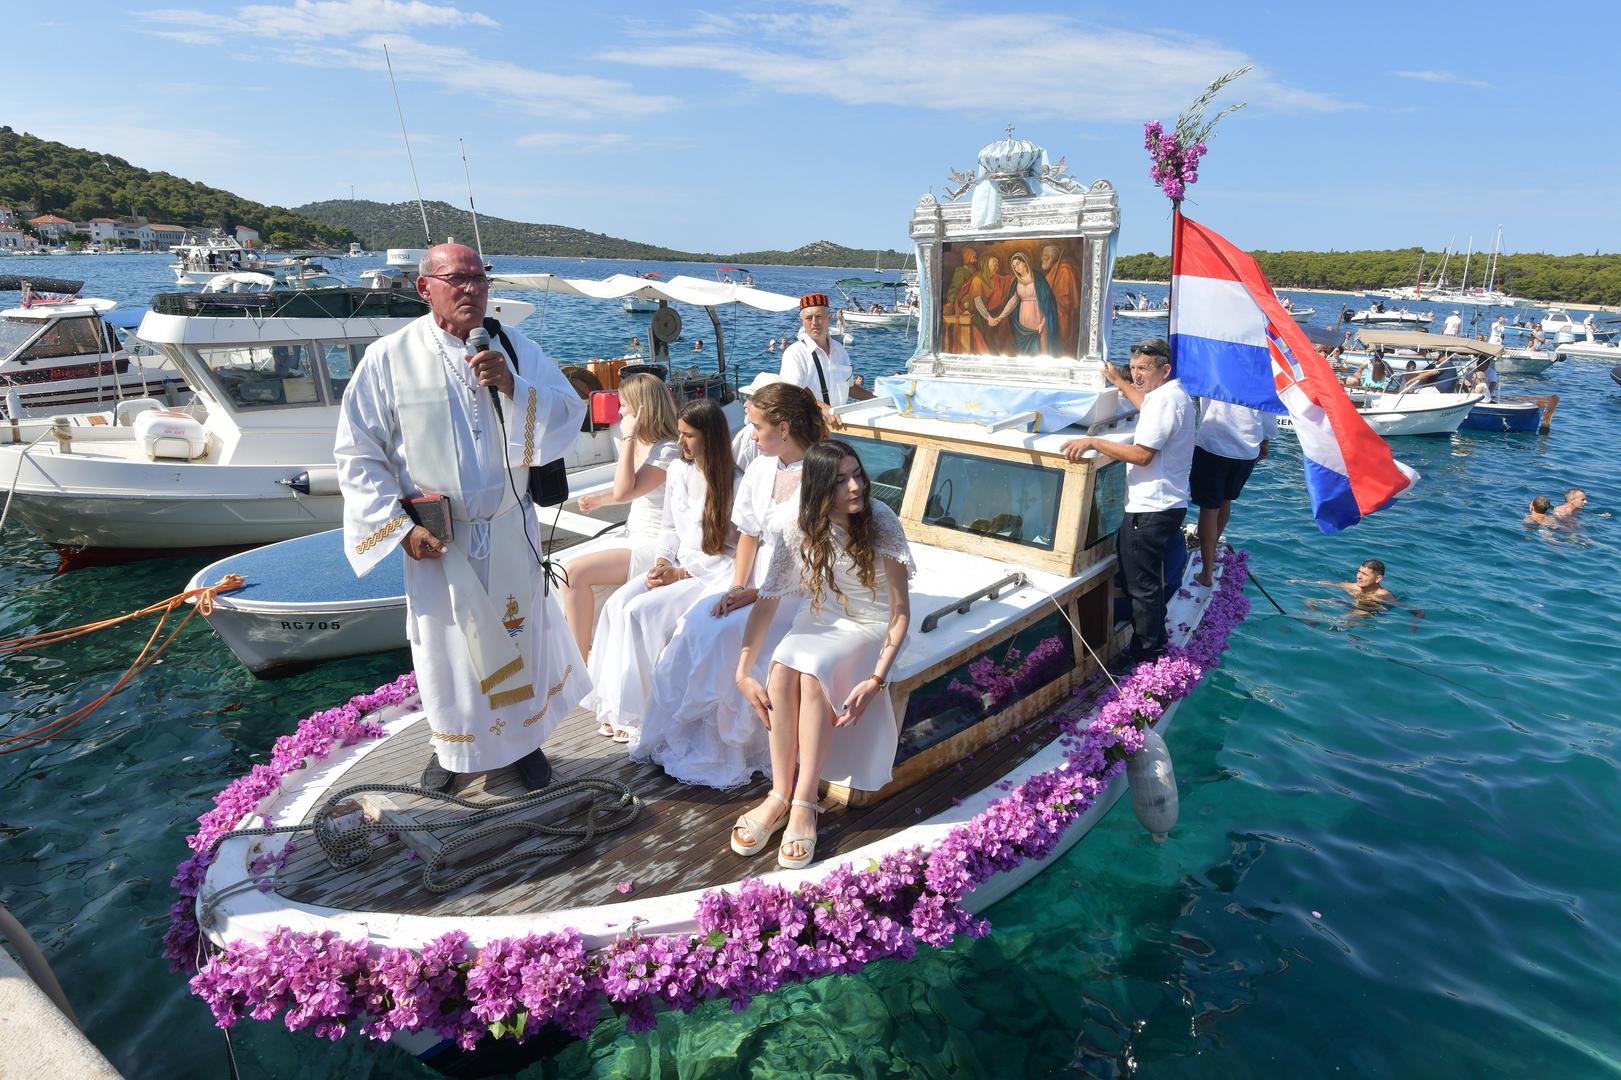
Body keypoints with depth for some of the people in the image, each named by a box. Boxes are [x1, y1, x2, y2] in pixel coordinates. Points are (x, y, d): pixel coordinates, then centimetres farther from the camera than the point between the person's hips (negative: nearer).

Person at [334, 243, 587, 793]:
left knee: (519, 633, 14)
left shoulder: (516, 349, 0)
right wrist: (400, 526, -11)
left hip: (509, 530, 2)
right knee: (445, 640, 12)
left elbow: (570, 416, -6)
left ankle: (524, 737, 36)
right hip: (435, 539, -1)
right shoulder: (389, 358, -7)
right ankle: (450, 746, 37)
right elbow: (357, 453, -5)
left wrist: (513, 387, -22)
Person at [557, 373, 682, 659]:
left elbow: (624, 492, -26)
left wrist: (627, 437, -23)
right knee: (571, 573, -3)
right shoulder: (640, 444, 10)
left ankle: (580, 659, -6)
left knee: (575, 571, -19)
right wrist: (600, 500, 12)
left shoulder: (669, 451, -18)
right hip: (635, 539, 10)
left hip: (655, 548, -10)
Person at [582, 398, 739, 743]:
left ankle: (639, 713, -10)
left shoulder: (733, 484, -13)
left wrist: (681, 574, -14)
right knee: (618, 602, -18)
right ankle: (616, 704, -12)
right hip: (676, 567, 7)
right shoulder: (678, 470, 8)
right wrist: (661, 562, -2)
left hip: (712, 576, -7)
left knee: (641, 611, -24)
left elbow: (736, 554, -13)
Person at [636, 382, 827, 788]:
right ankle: (680, 734, -5)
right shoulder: (762, 467, 9)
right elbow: (749, 534, 12)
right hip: (756, 585, 7)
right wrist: (737, 587, -3)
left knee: (725, 634, -26)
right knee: (696, 621, -17)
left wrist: (756, 593, -18)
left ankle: (720, 750, -7)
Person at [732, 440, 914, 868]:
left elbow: (901, 611, -17)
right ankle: (780, 795, -15)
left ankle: (804, 803, -22)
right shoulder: (800, 533, -12)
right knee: (781, 671, -29)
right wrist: (743, 675, -17)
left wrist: (877, 679, -27)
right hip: (820, 619, 3)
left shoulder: (880, 522, -19)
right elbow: (766, 603, -10)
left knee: (813, 675, -32)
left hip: (870, 626, -3)